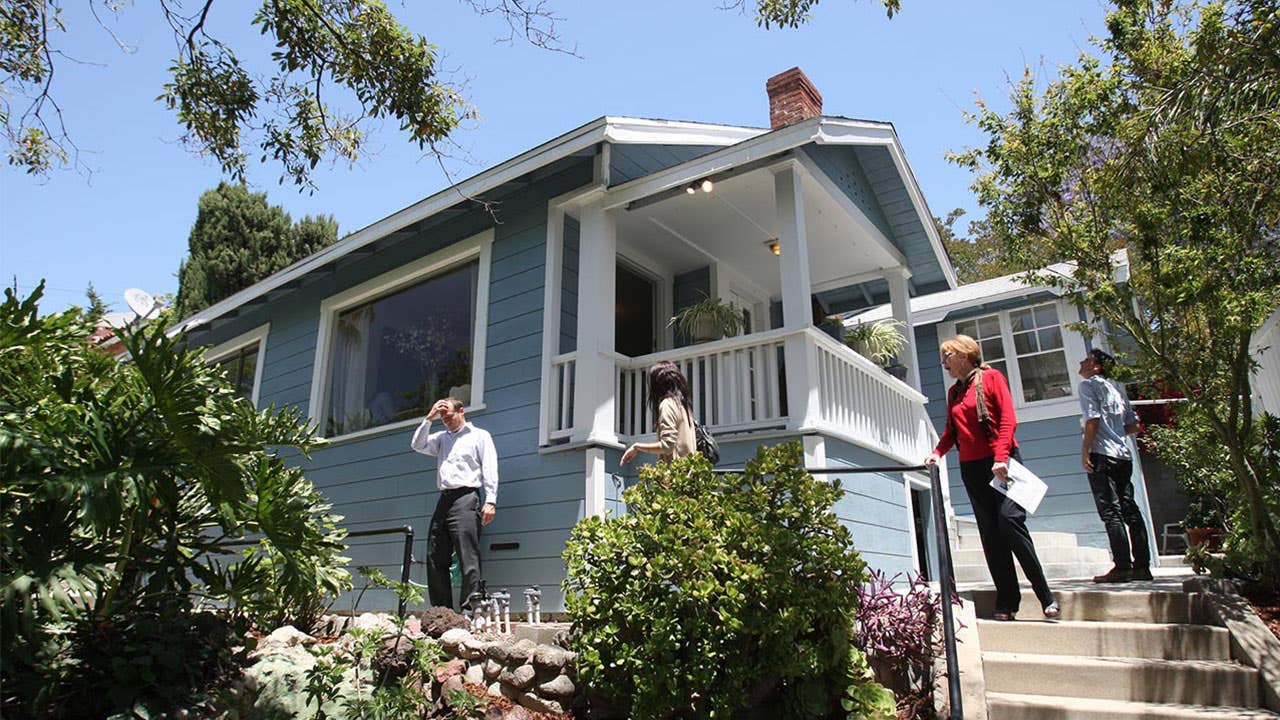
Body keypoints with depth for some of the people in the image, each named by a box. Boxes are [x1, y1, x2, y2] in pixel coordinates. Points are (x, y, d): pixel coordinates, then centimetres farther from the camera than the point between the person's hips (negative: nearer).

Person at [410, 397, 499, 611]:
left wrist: (490, 501, -11)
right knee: (435, 559, 3)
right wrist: (429, 418, 9)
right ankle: (441, 611, 9)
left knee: (468, 559, -11)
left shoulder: (479, 435, 8)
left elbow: (489, 469, -1)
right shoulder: (442, 438, 24)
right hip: (444, 500, 6)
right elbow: (417, 445, 12)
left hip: (466, 498, -6)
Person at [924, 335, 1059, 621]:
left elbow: (1008, 418, -8)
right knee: (990, 533, 2)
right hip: (971, 467, 6)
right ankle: (1007, 602, 4)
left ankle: (1045, 596, -5)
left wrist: (1001, 457, -18)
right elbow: (951, 430, 19)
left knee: (1009, 519, -16)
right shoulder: (954, 392, 18)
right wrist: (937, 452, 1)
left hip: (1001, 462, -6)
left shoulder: (990, 377, 0)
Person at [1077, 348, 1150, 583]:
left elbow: (1093, 419, -13)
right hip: (1124, 455, 7)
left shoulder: (1089, 385, -1)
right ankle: (1142, 565, 9)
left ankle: (1123, 566, -10)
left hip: (1102, 455, -7)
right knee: (1129, 510, 8)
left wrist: (1085, 451, -12)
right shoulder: (1117, 388, 19)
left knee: (1111, 512, -8)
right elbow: (1133, 426, 17)